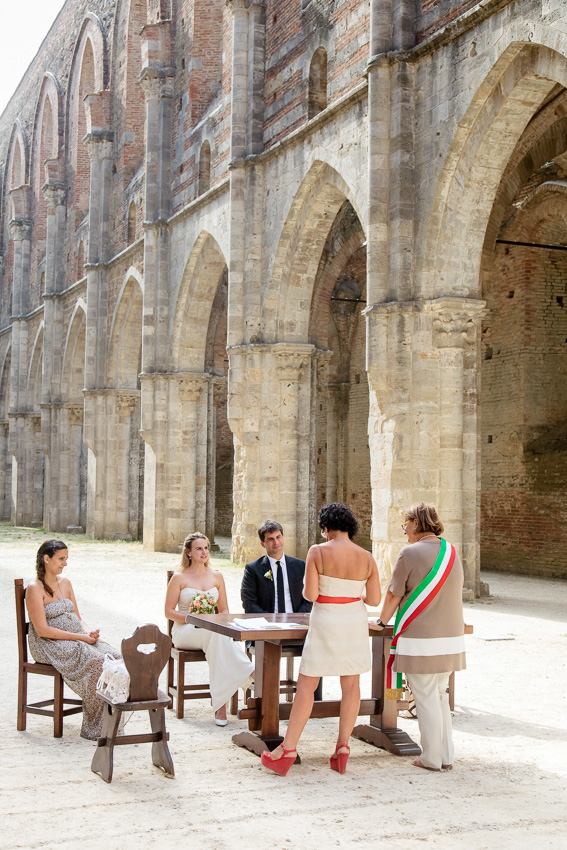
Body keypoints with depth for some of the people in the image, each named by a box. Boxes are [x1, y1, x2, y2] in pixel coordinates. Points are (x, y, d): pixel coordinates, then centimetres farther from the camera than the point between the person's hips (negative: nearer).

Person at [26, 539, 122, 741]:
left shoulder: (65, 582, 15)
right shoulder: (35, 589, -8)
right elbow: (42, 630, -15)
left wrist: (89, 631, -5)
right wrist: (80, 637, -18)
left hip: (77, 639, 7)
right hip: (49, 646, -7)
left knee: (114, 658, -20)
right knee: (95, 661, -31)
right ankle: (94, 729, -22)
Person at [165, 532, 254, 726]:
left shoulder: (216, 576, 15)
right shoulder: (179, 578, 4)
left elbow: (224, 610, 17)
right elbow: (169, 611, 2)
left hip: (212, 630, 3)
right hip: (184, 631, -3)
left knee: (219, 640, -36)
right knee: (217, 636, -38)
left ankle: (220, 702, -37)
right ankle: (249, 672, -38)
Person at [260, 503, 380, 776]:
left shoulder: (317, 552, -12)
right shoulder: (366, 558, -2)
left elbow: (310, 594, -15)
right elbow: (374, 599, 1)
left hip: (325, 623, -3)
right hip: (355, 623, 3)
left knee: (306, 684, 1)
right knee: (351, 685, 10)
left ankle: (288, 749, 0)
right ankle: (342, 747, 9)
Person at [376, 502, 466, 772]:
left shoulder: (410, 553, -12)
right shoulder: (452, 552, 8)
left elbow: (393, 594, -5)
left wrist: (382, 621, 12)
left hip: (420, 640, -7)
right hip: (451, 637, 7)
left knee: (426, 698, 3)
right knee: (440, 695, 17)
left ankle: (432, 758, 10)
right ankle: (446, 756, 21)